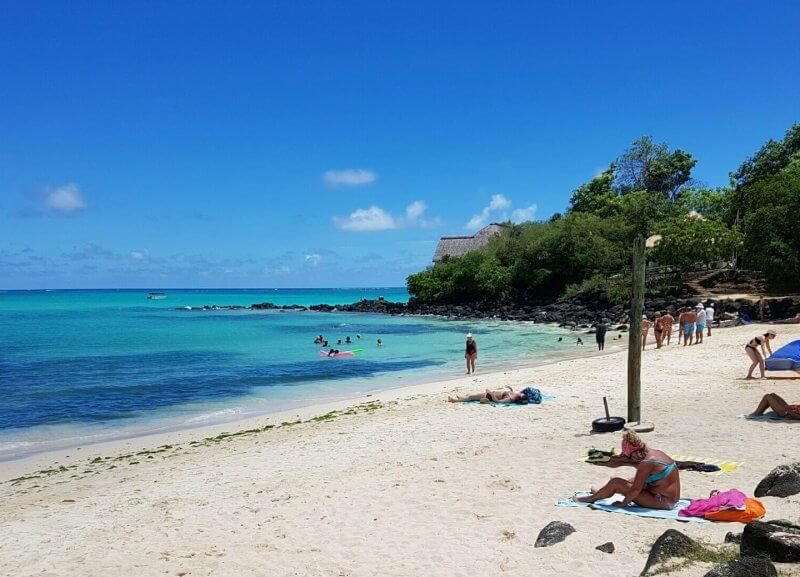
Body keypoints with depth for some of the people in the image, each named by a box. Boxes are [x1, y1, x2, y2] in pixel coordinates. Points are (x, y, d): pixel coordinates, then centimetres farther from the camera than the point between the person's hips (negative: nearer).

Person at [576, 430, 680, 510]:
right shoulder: (656, 453, 4)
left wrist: (623, 503, -5)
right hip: (672, 499, 10)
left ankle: (591, 499, 13)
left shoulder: (647, 463, -23)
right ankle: (600, 493, 43)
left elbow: (635, 490, -20)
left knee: (616, 483, -8)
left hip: (663, 502, -10)